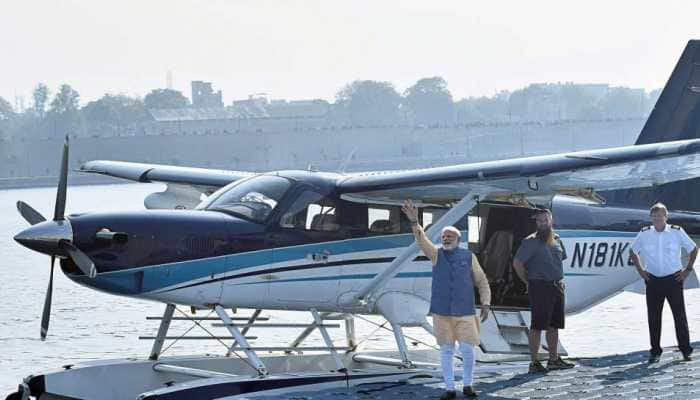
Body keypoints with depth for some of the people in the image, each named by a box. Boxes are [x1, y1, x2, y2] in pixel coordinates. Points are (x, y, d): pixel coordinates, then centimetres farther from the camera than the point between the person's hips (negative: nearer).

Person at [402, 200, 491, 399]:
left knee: (468, 349, -4)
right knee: (446, 350, 4)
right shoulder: (436, 254, 5)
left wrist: (485, 304, -1)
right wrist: (414, 222, -30)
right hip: (441, 312, 1)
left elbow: (482, 281, 8)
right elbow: (422, 240, -13)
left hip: (465, 312, -1)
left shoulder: (468, 256, 4)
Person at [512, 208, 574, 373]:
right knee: (537, 326, -6)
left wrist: (559, 280, 16)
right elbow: (517, 262, -14)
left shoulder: (557, 240, 12)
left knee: (554, 325, 13)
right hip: (540, 288, -7)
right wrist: (529, 282, -9)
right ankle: (534, 362, -4)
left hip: (557, 287, 7)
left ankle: (554, 359, 23)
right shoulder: (531, 242, -9)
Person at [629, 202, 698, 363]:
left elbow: (693, 249, 8)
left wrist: (687, 269, 2)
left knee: (679, 315, -1)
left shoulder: (677, 232, -4)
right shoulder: (644, 234, 0)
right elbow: (633, 252, 16)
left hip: (674, 279, -2)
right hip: (653, 280, 2)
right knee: (653, 317, 3)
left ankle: (685, 349, 8)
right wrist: (640, 270, 7)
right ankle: (655, 351, 12)